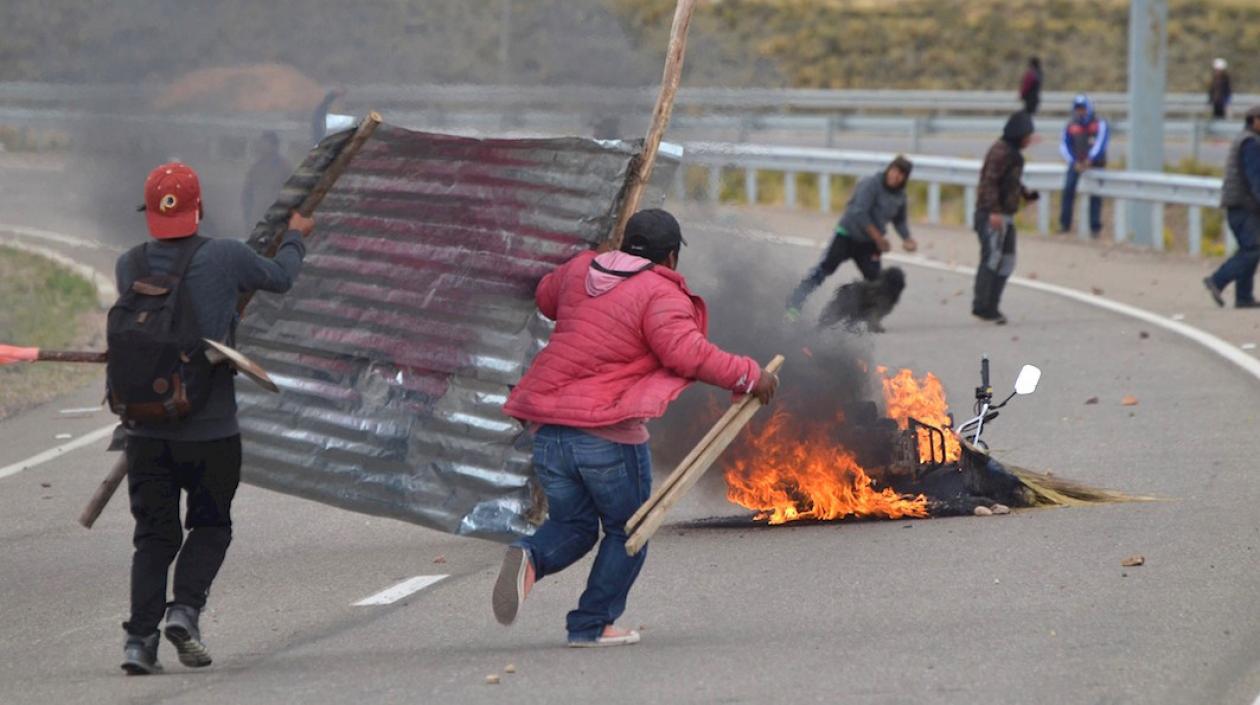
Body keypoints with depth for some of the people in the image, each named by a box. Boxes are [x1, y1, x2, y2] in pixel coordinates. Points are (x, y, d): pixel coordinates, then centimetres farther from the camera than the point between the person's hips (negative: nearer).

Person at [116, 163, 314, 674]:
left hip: (145, 427, 3)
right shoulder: (223, 258, -9)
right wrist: (295, 237, 31)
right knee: (210, 526, 14)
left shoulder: (130, 265, 2)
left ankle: (140, 636, -3)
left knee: (154, 535, 9)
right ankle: (185, 608, -6)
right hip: (209, 427, -3)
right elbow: (280, 278, 9)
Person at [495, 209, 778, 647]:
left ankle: (531, 557, -11)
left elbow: (545, 298, 33)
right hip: (608, 436, -6)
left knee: (571, 525, 20)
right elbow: (687, 352, -21)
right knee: (626, 530, 14)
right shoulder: (660, 294, -7)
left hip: (547, 426, 6)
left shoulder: (580, 271, 13)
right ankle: (592, 624, 9)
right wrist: (747, 376, -14)